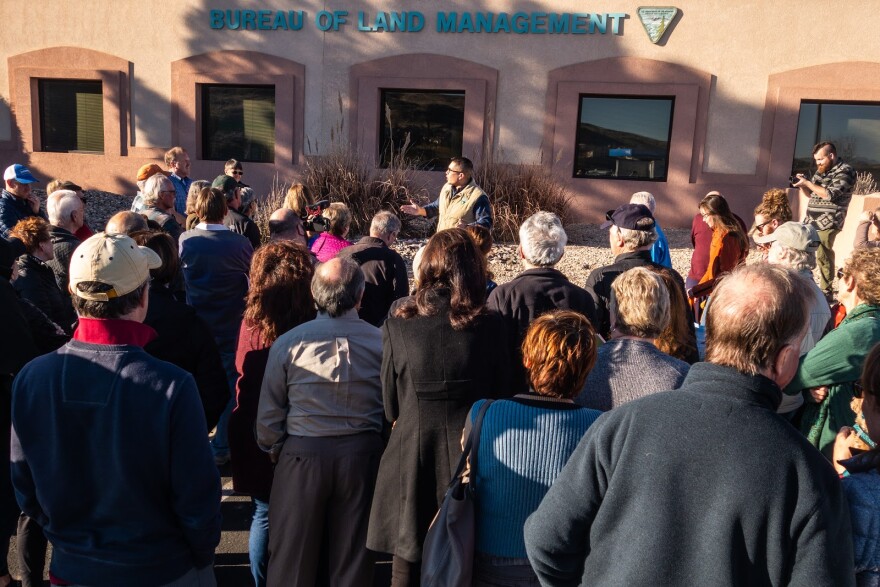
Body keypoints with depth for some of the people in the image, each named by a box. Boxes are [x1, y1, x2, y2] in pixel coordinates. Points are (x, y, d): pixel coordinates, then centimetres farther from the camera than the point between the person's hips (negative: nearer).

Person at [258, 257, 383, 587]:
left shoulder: (288, 342, -11)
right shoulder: (381, 341, -9)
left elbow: (269, 412, -5)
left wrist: (271, 448, 14)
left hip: (302, 456, -1)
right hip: (362, 457, 1)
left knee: (292, 560, 16)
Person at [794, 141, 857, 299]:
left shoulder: (845, 171, -8)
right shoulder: (821, 170, 16)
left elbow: (830, 194, -19)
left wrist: (807, 182, -16)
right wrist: (802, 185, 1)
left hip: (827, 223, -8)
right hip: (811, 220, 8)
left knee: (823, 256, -6)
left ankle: (827, 292, 4)